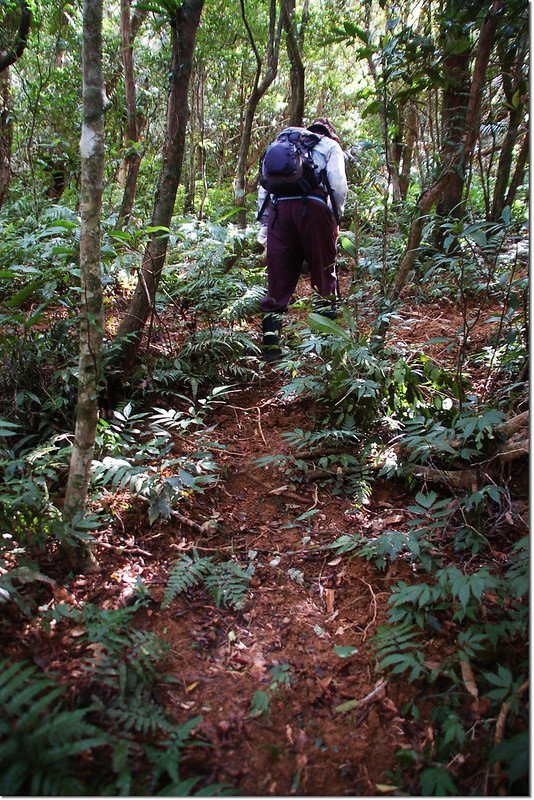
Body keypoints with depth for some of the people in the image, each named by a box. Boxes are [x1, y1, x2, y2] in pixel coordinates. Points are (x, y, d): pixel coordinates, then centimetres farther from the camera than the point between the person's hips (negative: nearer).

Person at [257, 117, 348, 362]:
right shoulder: (330, 145, 20)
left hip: (278, 209, 3)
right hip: (313, 207, -3)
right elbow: (338, 186, 4)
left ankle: (271, 345, -2)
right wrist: (336, 218, 16)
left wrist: (264, 223, 21)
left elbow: (263, 187, 22)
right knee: (324, 272, 7)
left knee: (278, 279, 3)